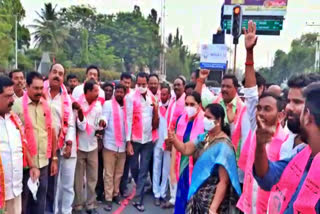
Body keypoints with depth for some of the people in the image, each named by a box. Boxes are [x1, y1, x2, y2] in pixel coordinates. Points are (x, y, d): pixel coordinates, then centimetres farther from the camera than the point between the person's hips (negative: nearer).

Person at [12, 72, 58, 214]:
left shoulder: (47, 106, 6)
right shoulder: (17, 105, -8)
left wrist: (54, 158, 11)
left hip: (43, 162, 4)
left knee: (40, 201, 15)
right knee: (22, 200, 11)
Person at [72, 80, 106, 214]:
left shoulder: (98, 105, 1)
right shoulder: (78, 104, -12)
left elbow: (97, 126, 7)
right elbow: (82, 127, -16)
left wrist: (102, 124, -15)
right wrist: (80, 111, -30)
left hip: (93, 146, 4)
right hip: (79, 146, -4)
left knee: (92, 178, 10)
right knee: (78, 179, 7)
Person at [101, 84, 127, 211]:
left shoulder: (126, 106, 9)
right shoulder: (108, 104, -2)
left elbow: (128, 124, 12)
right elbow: (104, 122, -12)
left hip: (122, 145, 4)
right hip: (110, 144, -4)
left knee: (119, 173, 13)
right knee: (109, 174, 3)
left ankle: (115, 194, 29)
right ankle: (108, 198, 12)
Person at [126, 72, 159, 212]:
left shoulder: (152, 99, 5)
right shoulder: (131, 98, -5)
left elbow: (155, 122, 5)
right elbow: (129, 120, -8)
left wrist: (156, 109, -12)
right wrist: (128, 141, -11)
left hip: (148, 139, 2)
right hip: (134, 140, -2)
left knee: (144, 171, 4)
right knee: (134, 168, 14)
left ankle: (138, 199, 13)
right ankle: (140, 188, 42)